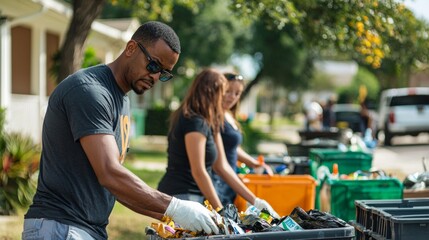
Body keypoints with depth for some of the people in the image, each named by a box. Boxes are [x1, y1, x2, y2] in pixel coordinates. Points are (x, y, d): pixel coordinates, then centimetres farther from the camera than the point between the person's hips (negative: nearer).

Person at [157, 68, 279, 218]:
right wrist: (220, 211, -13)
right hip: (181, 195, -10)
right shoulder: (195, 122, -14)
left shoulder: (209, 124, 15)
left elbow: (222, 166, 15)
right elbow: (198, 172, -17)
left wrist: (254, 201, 14)